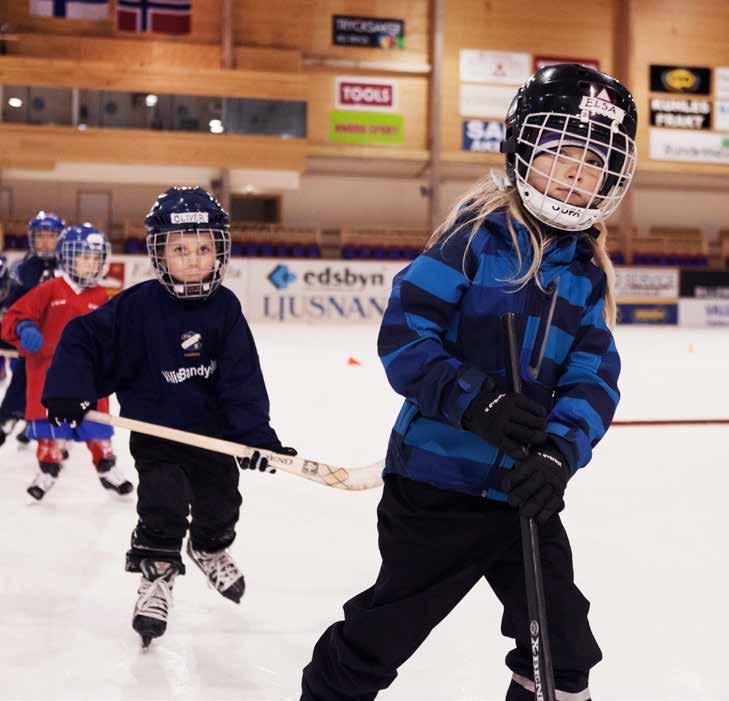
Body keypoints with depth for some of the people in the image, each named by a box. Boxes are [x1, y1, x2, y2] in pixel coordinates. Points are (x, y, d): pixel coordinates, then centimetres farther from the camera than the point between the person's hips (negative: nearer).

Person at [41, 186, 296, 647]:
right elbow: (83, 340, -11)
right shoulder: (138, 305, -16)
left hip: (213, 428, 3)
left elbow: (244, 379, -11)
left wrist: (257, 434, -18)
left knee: (221, 500, 15)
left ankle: (210, 548, 46)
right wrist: (68, 393, -23)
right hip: (155, 429, -3)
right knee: (163, 504, -13)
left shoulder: (224, 307, -10)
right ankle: (157, 573, 11)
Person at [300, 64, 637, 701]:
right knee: (387, 627, 9)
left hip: (524, 491, 6)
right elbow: (402, 334, -17)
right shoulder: (476, 234, -13)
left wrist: (559, 454, -19)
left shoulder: (589, 273, 5)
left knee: (564, 644, 15)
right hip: (437, 481, -5)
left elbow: (593, 380, -2)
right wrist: (476, 399, -28)